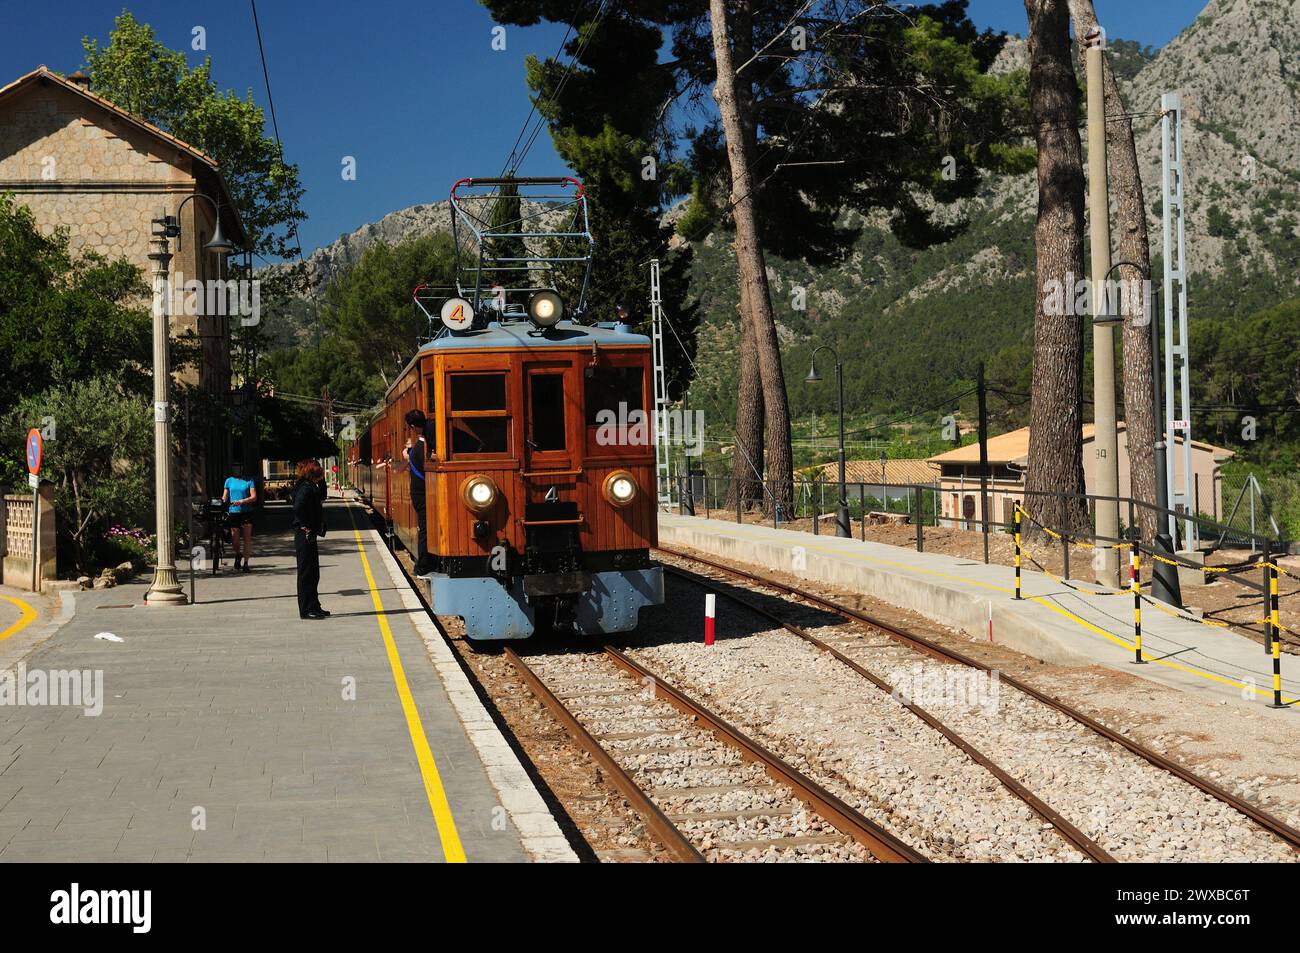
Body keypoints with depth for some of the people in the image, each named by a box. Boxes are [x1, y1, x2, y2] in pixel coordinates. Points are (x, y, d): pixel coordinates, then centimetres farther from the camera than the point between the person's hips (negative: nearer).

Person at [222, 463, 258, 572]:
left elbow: (254, 497, -4)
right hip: (233, 513, 2)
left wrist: (241, 501, -18)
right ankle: (238, 555, 29)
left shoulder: (249, 481, 4)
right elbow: (225, 497, 14)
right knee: (235, 540, -1)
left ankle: (245, 563, 4)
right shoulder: (229, 481, 12)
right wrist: (222, 501, -8)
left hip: (247, 513, -1)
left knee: (247, 538, -4)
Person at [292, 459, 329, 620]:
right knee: (307, 573, -5)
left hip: (309, 536, 10)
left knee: (313, 574, 16)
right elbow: (298, 508, -29)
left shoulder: (311, 487, 12)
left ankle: (314, 607, 23)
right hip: (305, 536, -10)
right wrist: (306, 527, -19)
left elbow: (322, 496, 29)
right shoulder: (306, 488, -16)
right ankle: (306, 610, -1)